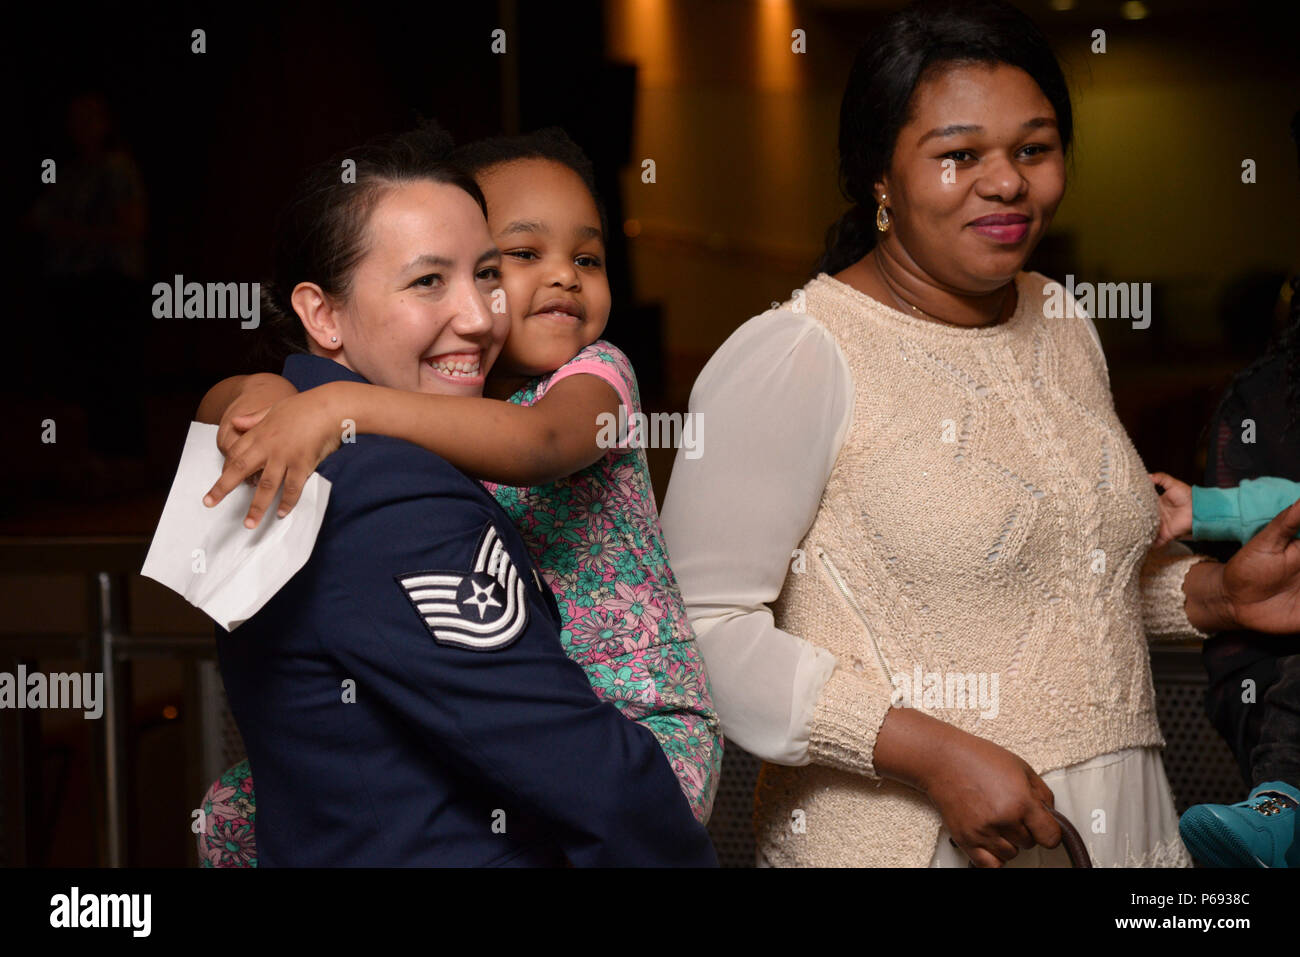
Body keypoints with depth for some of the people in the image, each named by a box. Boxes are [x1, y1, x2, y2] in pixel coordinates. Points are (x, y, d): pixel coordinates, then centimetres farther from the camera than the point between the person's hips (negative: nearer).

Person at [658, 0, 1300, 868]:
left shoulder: (1063, 325, 8)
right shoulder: (792, 360, -15)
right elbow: (704, 629, -18)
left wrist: (1215, 593, 3)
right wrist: (934, 755, -23)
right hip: (901, 840, -6)